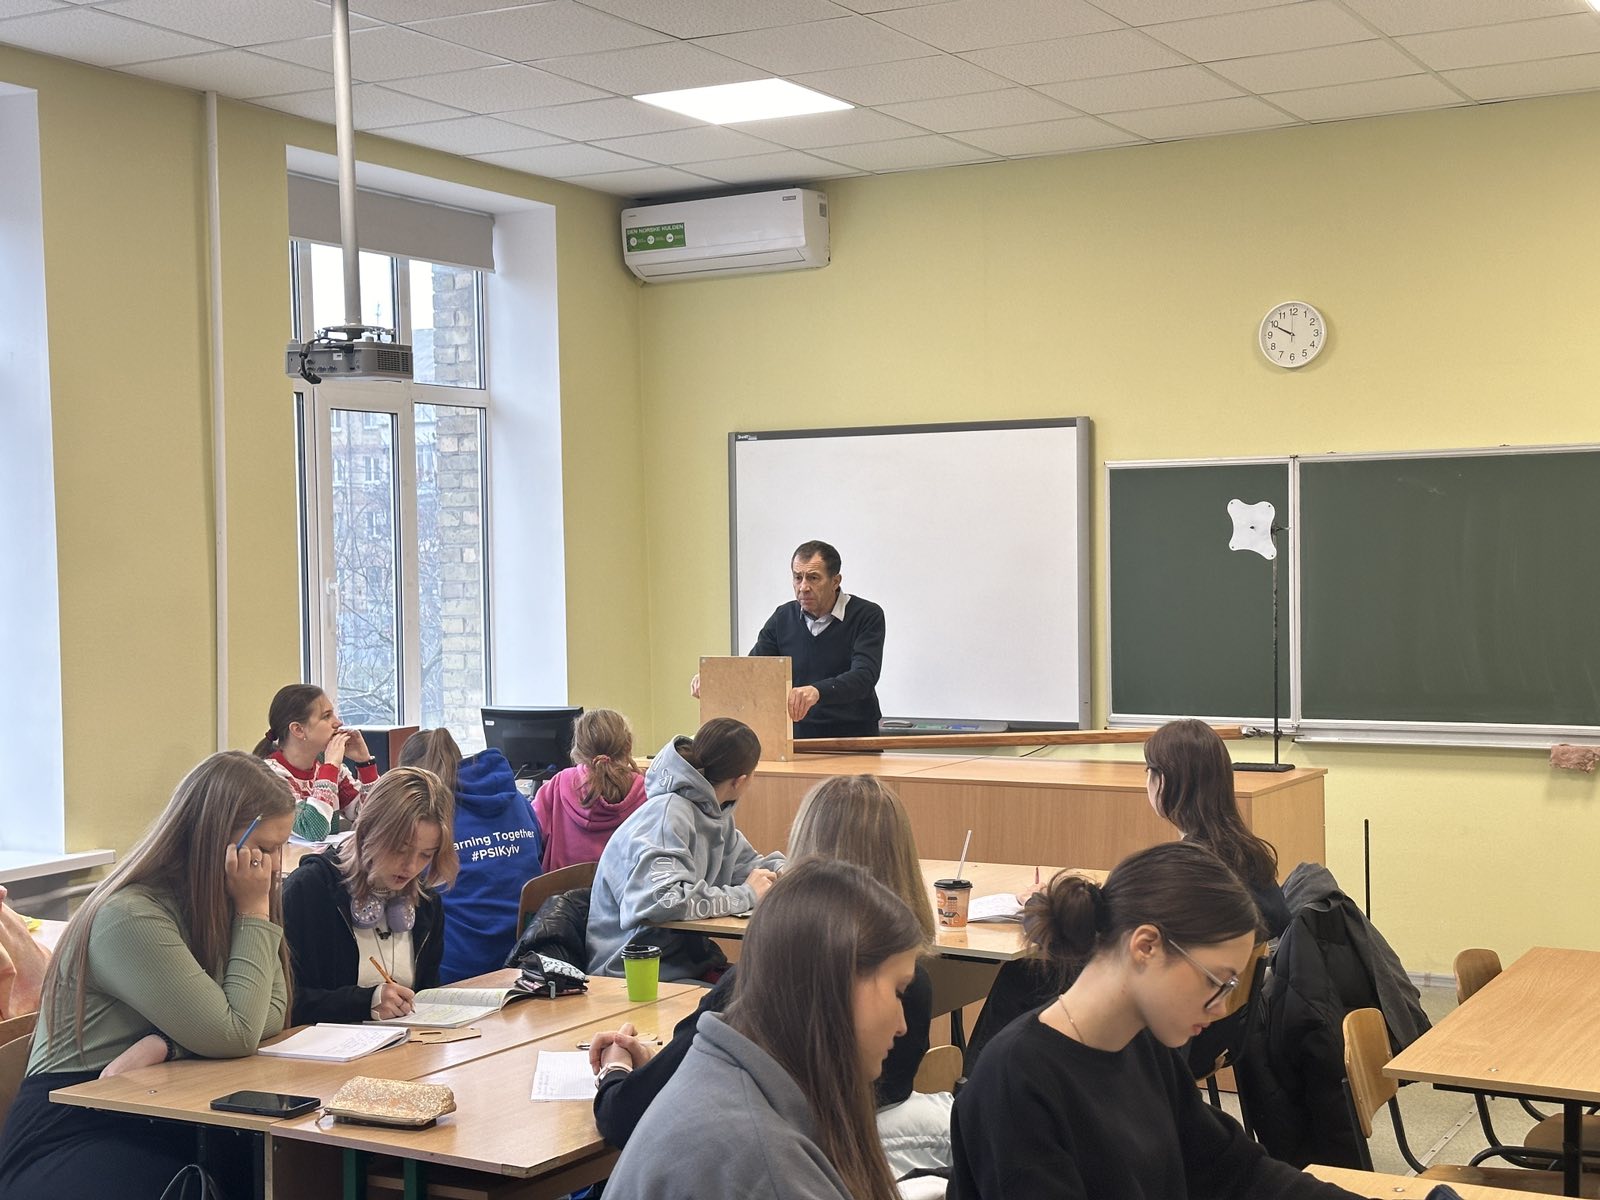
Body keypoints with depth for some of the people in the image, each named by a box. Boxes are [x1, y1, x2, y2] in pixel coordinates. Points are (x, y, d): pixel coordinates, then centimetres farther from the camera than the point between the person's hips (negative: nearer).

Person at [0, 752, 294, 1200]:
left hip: (164, 1120, 7)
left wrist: (163, 1045, -19)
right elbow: (233, 1036, -19)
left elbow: (273, 1012, -3)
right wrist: (254, 913, -14)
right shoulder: (130, 917, -18)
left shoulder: (214, 905, 8)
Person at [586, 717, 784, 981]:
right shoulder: (668, 814, -19)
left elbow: (748, 866, 23)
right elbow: (661, 900, -32)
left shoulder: (715, 813, 9)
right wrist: (744, 895, -21)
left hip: (688, 963, 9)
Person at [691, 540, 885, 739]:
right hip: (798, 738, 3)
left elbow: (864, 677, -19)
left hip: (854, 739, -3)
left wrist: (817, 691, -38)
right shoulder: (782, 618, 9)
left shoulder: (867, 616, -5)